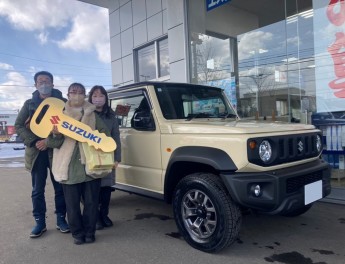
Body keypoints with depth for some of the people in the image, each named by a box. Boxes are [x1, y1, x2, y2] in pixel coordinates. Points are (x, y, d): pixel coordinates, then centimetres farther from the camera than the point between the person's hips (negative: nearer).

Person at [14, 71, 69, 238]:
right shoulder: (29, 104, 9)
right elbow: (18, 125, 4)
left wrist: (49, 141, -15)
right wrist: (33, 142, -10)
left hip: (56, 151, -1)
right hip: (36, 152, 2)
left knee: (60, 188, 6)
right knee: (37, 190, 8)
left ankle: (61, 219, 21)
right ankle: (40, 222, 20)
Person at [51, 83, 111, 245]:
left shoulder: (92, 115, 9)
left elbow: (105, 133, 10)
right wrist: (55, 135, -13)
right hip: (69, 166, 0)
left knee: (91, 202, 6)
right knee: (72, 203, 4)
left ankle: (89, 232, 20)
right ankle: (77, 233, 19)